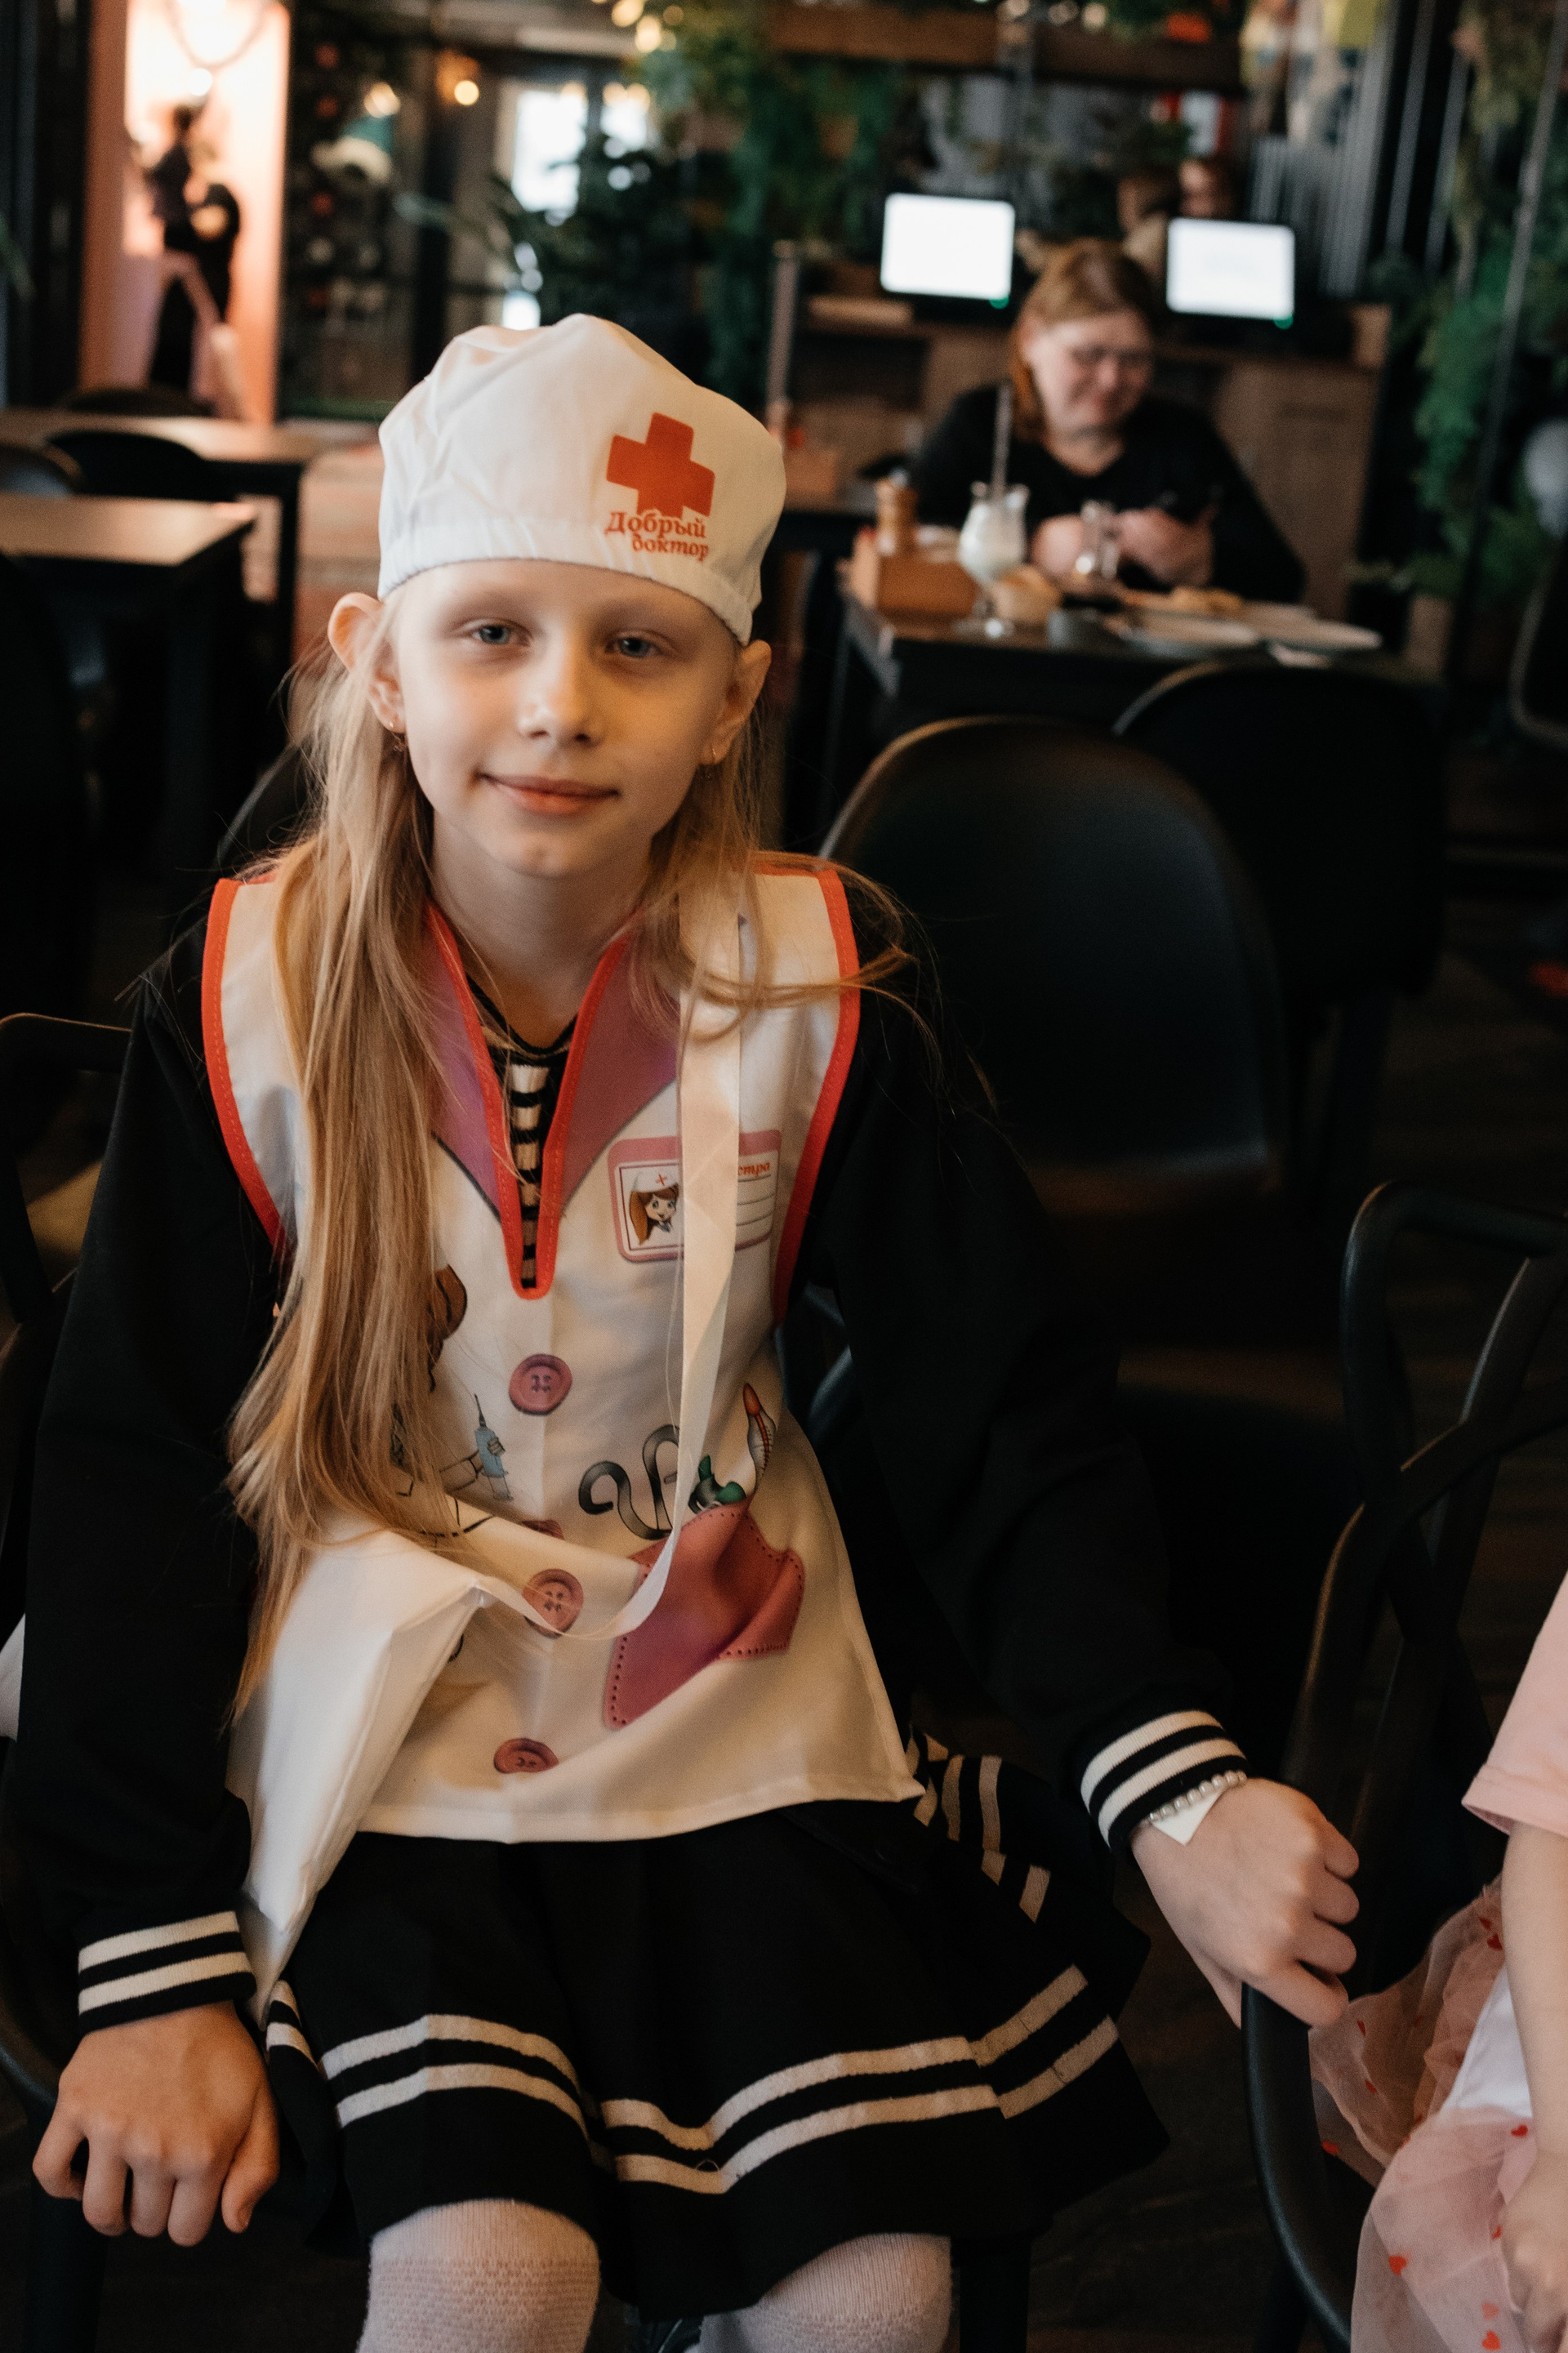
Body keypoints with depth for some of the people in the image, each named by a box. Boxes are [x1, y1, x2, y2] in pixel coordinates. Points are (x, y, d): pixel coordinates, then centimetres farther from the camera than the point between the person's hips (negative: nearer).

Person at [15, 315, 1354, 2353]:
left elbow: (1010, 1431, -4)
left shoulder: (816, 996, -8)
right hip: (384, 1720, -1)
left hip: (734, 1717, 2)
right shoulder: (257, 995, -10)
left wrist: (1175, 1794, -18)